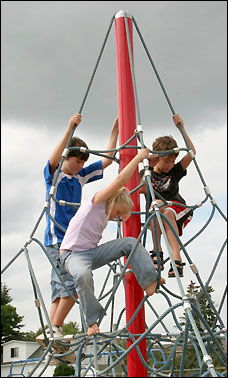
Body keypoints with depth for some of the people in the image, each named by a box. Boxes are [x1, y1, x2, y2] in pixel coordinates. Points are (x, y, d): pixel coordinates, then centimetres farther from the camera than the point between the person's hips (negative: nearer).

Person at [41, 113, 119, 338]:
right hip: (56, 240, -7)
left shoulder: (81, 176, 14)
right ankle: (55, 328, -6)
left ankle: (52, 333, 8)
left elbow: (107, 159, 16)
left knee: (61, 289, 5)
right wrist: (70, 129, -35)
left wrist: (115, 130, 8)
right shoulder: (53, 174, -3)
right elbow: (54, 158, -26)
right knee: (73, 284, -16)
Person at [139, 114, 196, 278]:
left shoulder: (175, 171, 10)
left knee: (167, 212, -34)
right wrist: (149, 167, -15)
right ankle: (157, 252, -35)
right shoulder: (146, 173, 8)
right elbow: (143, 190, -12)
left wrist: (182, 128, -4)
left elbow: (191, 152, -1)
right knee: (156, 203, -34)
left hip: (178, 210, 0)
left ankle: (177, 259, -41)